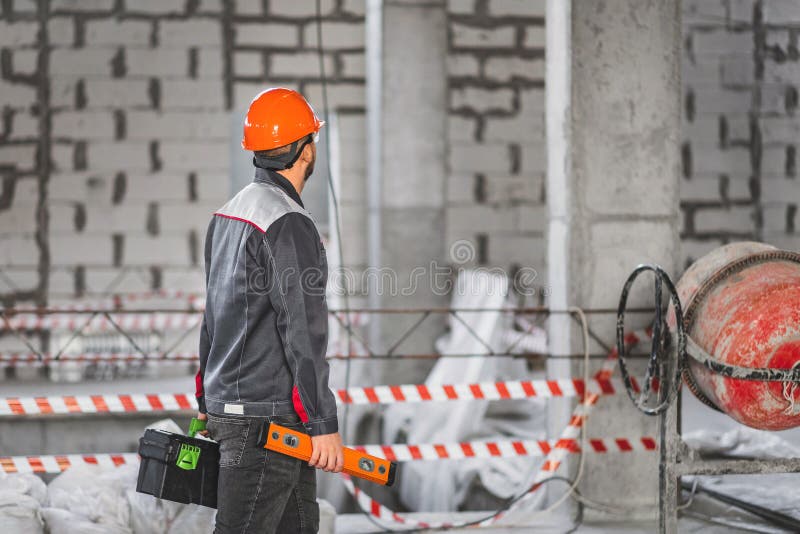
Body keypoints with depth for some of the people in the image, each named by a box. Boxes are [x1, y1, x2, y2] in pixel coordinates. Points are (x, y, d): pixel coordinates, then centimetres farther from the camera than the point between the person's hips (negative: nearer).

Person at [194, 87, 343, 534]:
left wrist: (208, 405, 25)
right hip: (266, 417, -10)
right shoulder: (290, 225, -16)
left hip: (227, 403, 10)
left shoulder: (228, 215, 13)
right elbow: (303, 334, -19)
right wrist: (324, 424, -17)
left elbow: (213, 318, 19)